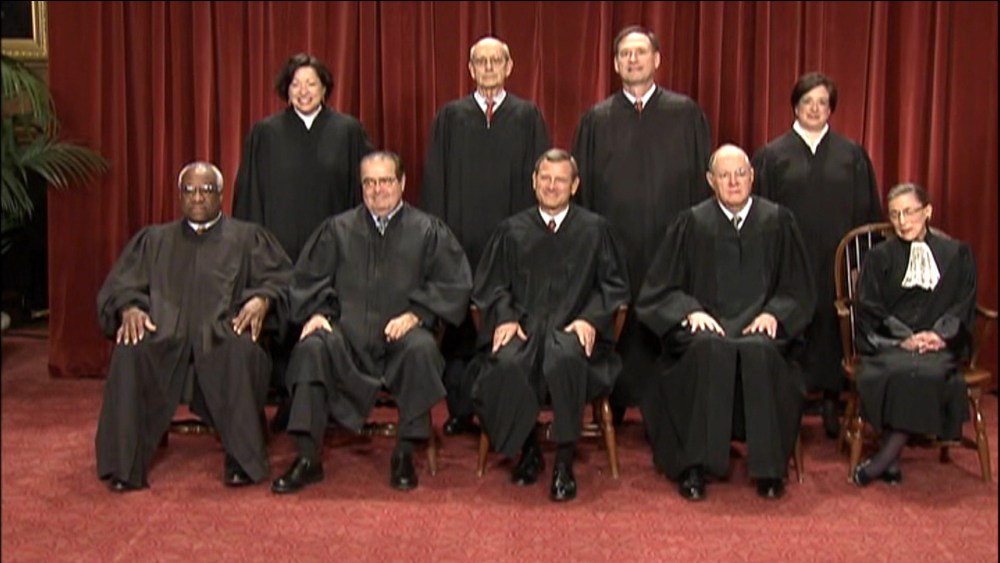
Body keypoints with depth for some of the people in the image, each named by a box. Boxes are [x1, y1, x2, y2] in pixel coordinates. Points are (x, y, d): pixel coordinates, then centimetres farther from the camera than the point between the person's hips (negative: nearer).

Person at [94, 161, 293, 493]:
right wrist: (129, 307, -6)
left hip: (223, 334, -1)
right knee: (128, 354, -31)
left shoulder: (247, 238, 22)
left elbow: (279, 277, 9)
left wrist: (262, 299, -14)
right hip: (164, 334, 2)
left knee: (242, 353, -37)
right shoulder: (154, 239, 27)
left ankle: (244, 461, -26)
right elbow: (118, 285, 17)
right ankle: (125, 466, -23)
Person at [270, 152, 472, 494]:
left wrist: (416, 314, -11)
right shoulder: (338, 230, 16)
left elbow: (455, 284, 1)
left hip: (401, 334, -1)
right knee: (311, 349, -28)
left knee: (422, 350, -34)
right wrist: (315, 312, -4)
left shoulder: (428, 231, 9)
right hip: (347, 334, 2)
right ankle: (307, 459, -22)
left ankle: (405, 455, -18)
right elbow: (307, 278, 16)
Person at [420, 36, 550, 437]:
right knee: (458, 325, 2)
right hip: (461, 237, 1)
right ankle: (460, 410, 12)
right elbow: (435, 179, 7)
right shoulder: (450, 116, 10)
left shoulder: (528, 117, 9)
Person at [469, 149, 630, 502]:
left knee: (565, 358, -38)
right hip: (524, 325, 2)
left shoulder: (594, 229, 13)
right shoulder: (512, 230, 17)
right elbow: (490, 284, 15)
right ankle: (527, 450, -8)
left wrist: (591, 318, -7)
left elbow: (614, 284, 10)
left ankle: (564, 461, -22)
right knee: (507, 364, -33)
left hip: (572, 328, -1)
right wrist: (505, 317, -5)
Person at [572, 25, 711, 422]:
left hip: (670, 241, 0)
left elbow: (701, 179, 6)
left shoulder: (686, 114, 7)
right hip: (613, 242, 1)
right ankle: (611, 409, 13)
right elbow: (582, 187, 9)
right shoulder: (596, 120, 10)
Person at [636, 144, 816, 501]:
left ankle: (768, 469, -25)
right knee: (710, 349, -36)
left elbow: (797, 289, 12)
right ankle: (695, 466, -30)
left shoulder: (778, 221, 12)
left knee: (760, 352, -35)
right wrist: (690, 311, -11)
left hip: (758, 326, 1)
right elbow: (661, 289, 8)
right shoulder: (692, 223, 10)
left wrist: (773, 313, -7)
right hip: (705, 325, 0)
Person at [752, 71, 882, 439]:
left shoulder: (852, 155, 8)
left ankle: (832, 403, 16)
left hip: (835, 262, 1)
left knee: (832, 332, 3)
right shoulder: (772, 156, 5)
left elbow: (866, 214, 7)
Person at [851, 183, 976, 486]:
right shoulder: (880, 257, 17)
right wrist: (904, 337, -12)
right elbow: (869, 308, 6)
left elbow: (963, 306, 9)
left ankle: (884, 458, -29)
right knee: (897, 371, -36)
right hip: (888, 342, 0)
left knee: (928, 372, -35)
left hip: (939, 344, 0)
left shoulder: (957, 254, 18)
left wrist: (938, 334, -11)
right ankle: (892, 460, -28)